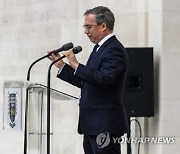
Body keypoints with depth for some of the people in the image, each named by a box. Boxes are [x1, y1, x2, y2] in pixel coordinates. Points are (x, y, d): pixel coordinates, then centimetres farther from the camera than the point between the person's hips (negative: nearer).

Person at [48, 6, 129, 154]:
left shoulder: (114, 50, -13)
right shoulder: (100, 48, 18)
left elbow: (103, 79, -28)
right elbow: (85, 82, 21)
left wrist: (76, 64, -23)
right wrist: (61, 65, 16)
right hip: (92, 125, 10)